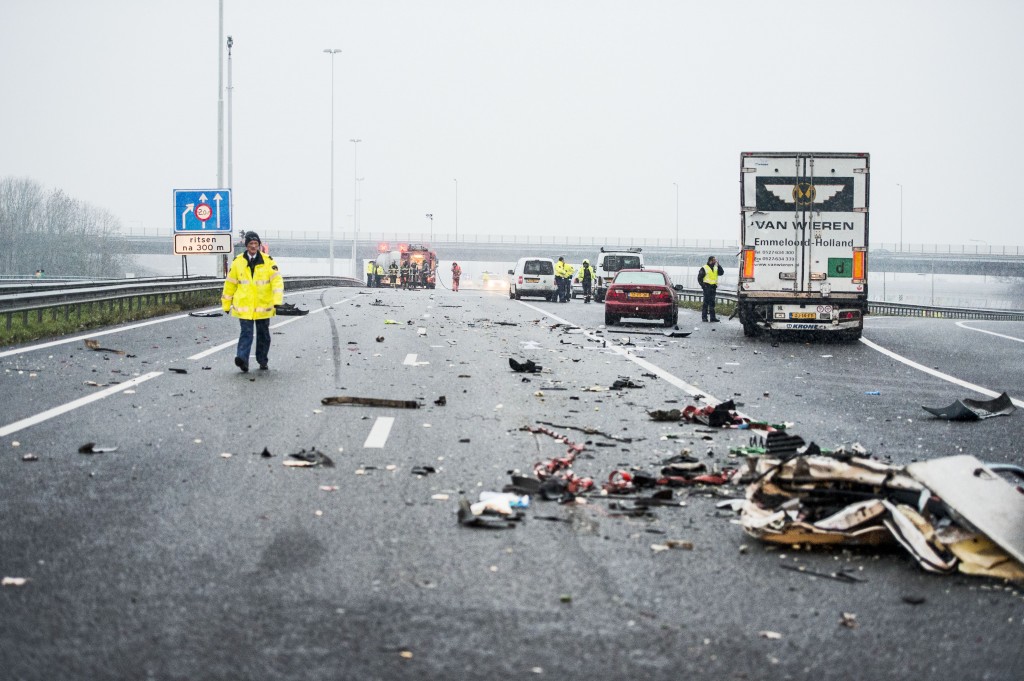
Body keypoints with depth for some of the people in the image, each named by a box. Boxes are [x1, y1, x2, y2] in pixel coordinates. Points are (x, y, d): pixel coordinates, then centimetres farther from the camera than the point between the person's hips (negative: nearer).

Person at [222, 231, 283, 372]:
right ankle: (242, 359, -21)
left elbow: (277, 281, -7)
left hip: (263, 307, 1)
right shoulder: (238, 262, 2)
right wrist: (226, 304, 12)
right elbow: (230, 283, 9)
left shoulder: (268, 261, -1)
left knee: (263, 334, 12)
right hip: (244, 306, -1)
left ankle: (263, 361, 25)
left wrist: (277, 301, -20)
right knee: (246, 332, -12)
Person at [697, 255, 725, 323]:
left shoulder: (716, 268, 14)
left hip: (713, 287, 6)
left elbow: (721, 273, 1)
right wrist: (703, 285, -11)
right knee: (706, 302, -6)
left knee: (712, 302, 8)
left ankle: (713, 317, 9)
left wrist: (718, 265, -6)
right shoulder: (704, 268, -3)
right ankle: (704, 317, -3)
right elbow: (699, 278, -2)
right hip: (707, 287, -6)